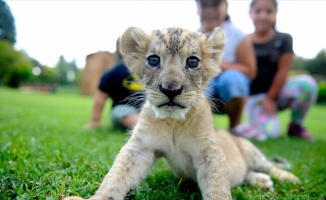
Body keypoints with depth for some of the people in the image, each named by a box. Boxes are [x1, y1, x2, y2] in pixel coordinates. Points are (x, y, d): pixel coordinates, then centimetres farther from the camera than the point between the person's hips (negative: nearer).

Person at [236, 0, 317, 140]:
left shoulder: (284, 39, 1)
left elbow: (283, 71, -5)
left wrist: (270, 98, -10)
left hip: (277, 91, 3)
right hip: (254, 96, -3)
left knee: (307, 83, -28)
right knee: (269, 132, -28)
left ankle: (295, 125, -1)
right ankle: (251, 125, 10)